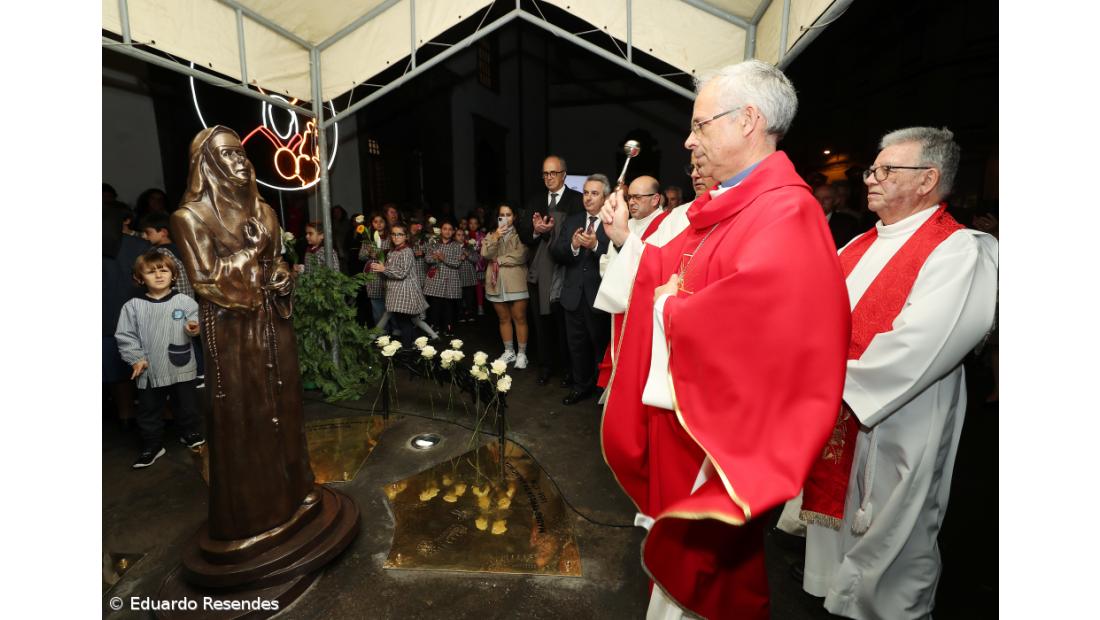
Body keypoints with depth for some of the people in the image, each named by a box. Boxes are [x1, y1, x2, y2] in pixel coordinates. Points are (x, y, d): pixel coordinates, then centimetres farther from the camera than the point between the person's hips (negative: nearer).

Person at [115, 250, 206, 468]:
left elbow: (196, 323, -1)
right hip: (149, 370, 1)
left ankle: (190, 434, 34)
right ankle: (152, 445, 28)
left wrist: (195, 328, -25)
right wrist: (135, 358, -6)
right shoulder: (133, 306, -2)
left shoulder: (185, 301, -4)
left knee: (185, 404, 14)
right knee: (149, 410, 12)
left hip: (182, 367, -1)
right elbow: (124, 335, 1)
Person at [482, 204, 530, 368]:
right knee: (504, 319, 11)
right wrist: (495, 237, -13)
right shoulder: (491, 235, 15)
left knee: (520, 318, -2)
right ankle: (508, 352, 22)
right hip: (497, 283, 4)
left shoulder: (520, 234, 2)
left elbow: (521, 256, -12)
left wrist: (498, 260, -6)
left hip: (516, 282, -4)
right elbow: (485, 254, -1)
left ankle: (522, 354, 7)